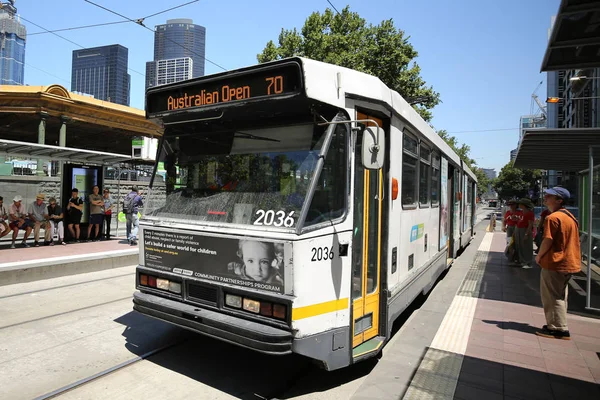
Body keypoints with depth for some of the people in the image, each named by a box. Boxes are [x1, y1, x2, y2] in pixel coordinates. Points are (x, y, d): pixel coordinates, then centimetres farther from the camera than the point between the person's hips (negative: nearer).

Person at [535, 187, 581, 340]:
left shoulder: (553, 217, -18)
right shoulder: (570, 217, 11)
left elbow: (548, 241, -20)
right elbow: (570, 240, 15)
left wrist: (539, 257, -5)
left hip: (554, 263, -9)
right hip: (569, 263, 9)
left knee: (552, 297, 0)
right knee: (560, 296, 18)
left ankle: (558, 329, 5)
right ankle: (558, 326, 27)